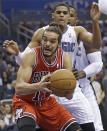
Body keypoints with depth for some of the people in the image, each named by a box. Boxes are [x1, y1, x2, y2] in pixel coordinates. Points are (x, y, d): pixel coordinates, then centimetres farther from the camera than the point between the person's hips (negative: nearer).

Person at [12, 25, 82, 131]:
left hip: (47, 102, 5)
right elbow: (18, 88, -35)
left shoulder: (64, 58, -13)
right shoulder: (31, 56, -26)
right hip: (26, 102, -5)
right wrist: (39, 86, -54)